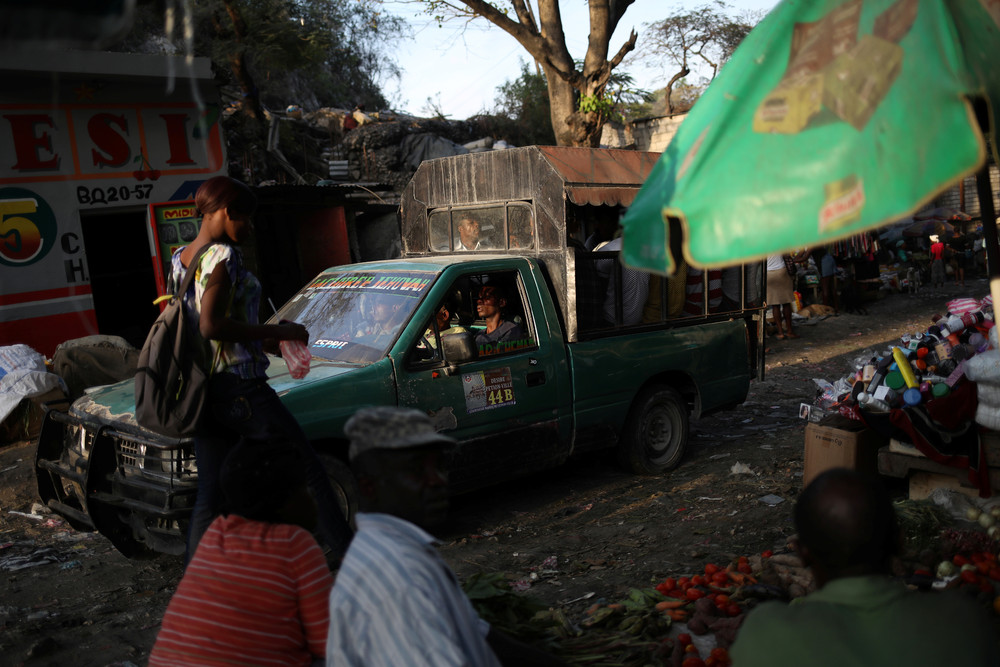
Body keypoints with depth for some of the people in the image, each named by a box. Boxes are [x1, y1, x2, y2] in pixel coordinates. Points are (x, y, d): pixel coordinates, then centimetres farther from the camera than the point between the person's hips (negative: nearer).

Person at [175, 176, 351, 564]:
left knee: (208, 498, 11)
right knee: (311, 474, 2)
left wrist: (262, 340, 17)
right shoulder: (222, 256, -13)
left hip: (204, 392, 9)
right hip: (240, 389, -9)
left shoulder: (179, 259, 14)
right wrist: (278, 332, -15)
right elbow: (211, 327, -23)